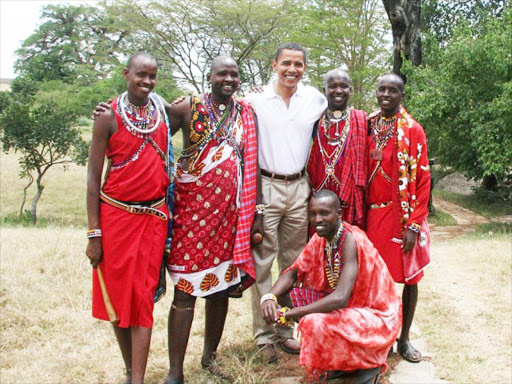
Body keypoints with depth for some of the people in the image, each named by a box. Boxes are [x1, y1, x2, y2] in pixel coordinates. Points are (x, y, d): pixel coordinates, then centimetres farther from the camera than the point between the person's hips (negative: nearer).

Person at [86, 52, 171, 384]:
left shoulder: (163, 111, 6)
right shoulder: (109, 117, -4)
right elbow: (94, 176, -4)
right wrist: (94, 233, -8)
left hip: (155, 215, 2)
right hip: (117, 215, -2)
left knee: (143, 297, 2)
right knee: (118, 294, 7)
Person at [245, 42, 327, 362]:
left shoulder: (315, 99, 6)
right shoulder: (256, 99, -3)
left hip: (299, 188, 3)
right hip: (266, 187, -3)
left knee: (293, 262, 10)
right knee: (262, 262, -1)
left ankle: (286, 330, 22)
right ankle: (264, 334, 9)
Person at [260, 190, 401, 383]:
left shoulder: (351, 240, -27)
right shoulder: (320, 238, -3)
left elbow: (340, 298, -35)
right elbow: (293, 272, -2)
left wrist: (289, 314, -33)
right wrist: (270, 297, -23)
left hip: (376, 315, -8)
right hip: (350, 307, 8)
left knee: (316, 323, -32)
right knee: (290, 293, -5)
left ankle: (368, 362, -3)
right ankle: (338, 362, 7)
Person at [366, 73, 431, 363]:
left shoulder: (413, 130, -5)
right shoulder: (368, 127, 5)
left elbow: (423, 179, -8)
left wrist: (414, 225, -13)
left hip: (405, 215, -2)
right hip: (374, 214, 3)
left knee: (410, 277, 6)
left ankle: (404, 338, 20)